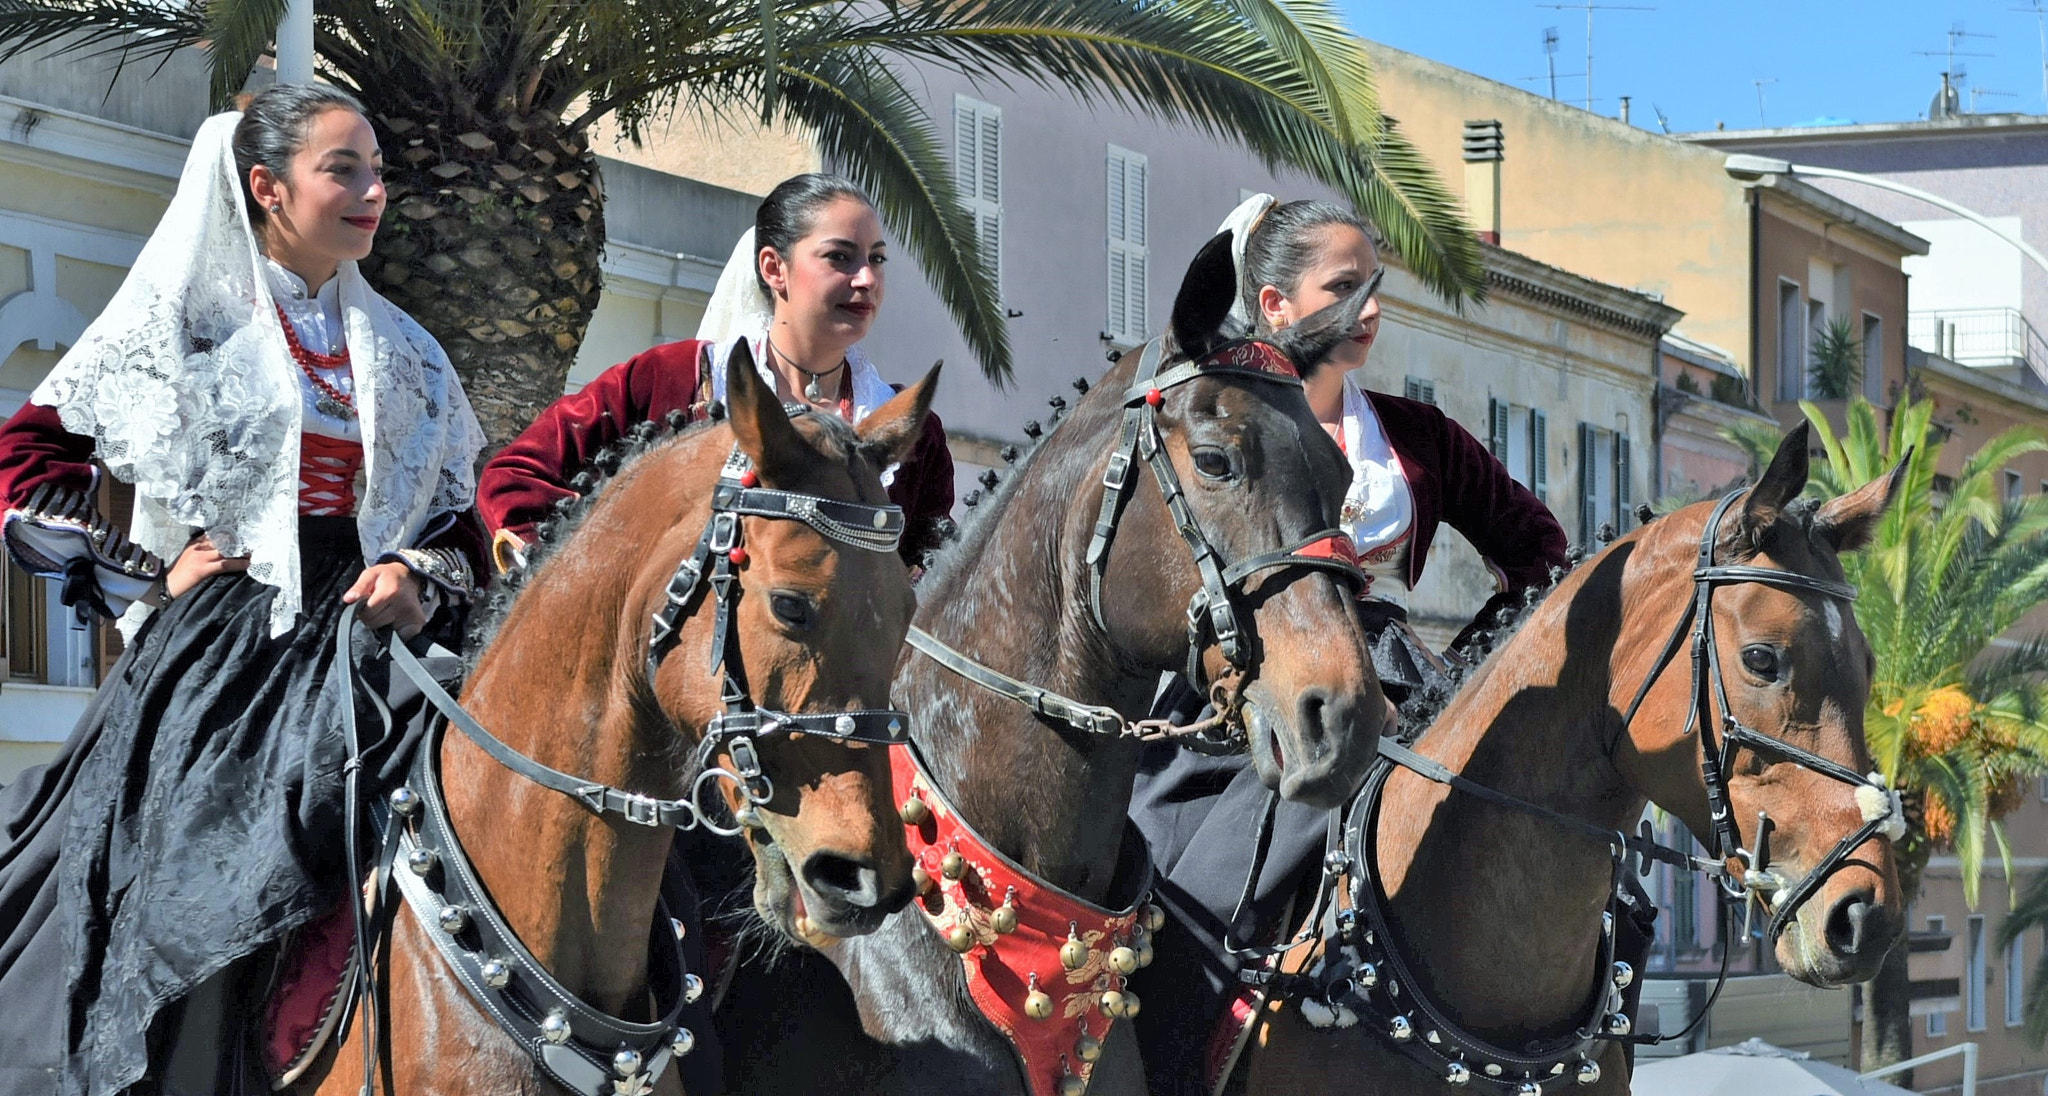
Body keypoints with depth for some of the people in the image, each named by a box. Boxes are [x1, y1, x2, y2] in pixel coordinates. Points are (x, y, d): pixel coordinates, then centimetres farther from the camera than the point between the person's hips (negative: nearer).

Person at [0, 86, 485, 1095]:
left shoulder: (407, 356, 18)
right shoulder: (180, 319, 4)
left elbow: (460, 514, 21)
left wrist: (425, 579, -1)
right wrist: (153, 569, -2)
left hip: (360, 658, 4)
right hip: (216, 659, -4)